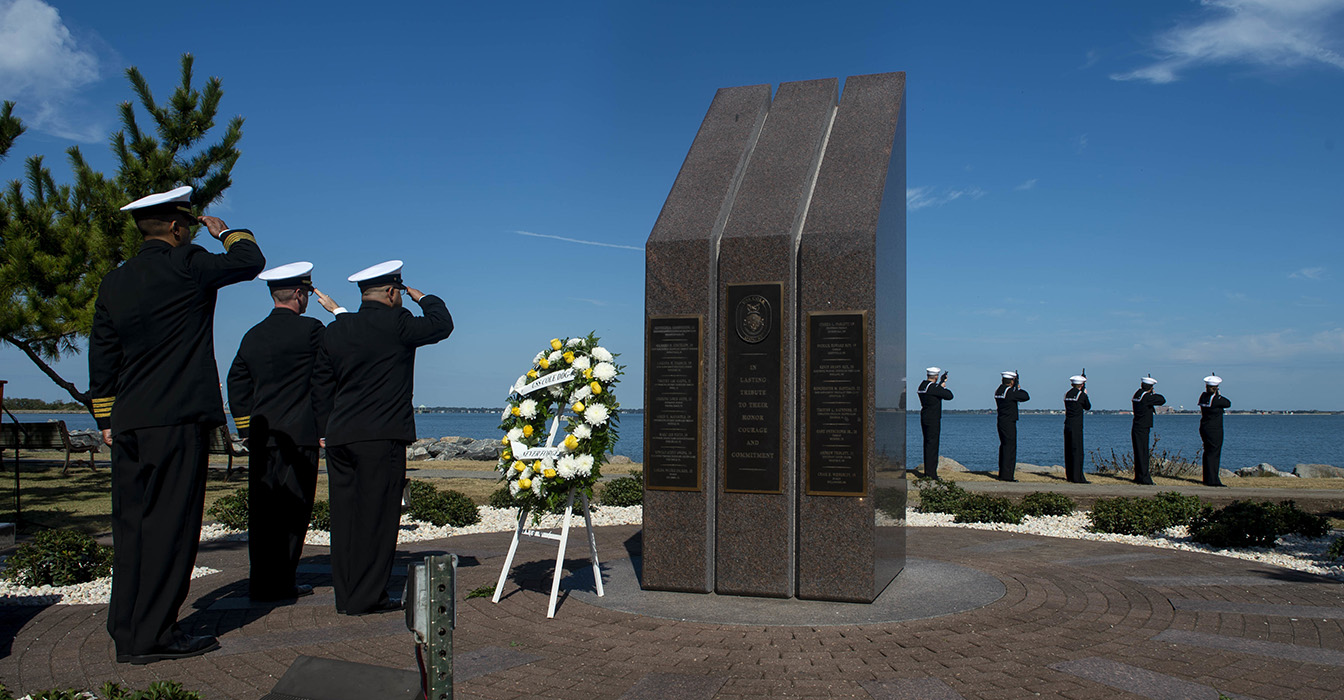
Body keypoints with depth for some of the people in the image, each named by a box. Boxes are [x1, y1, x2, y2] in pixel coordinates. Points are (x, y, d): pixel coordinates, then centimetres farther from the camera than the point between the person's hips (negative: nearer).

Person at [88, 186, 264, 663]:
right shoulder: (187, 265, -7)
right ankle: (153, 635, -2)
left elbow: (101, 359, 16)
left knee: (132, 525, 10)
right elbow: (250, 262, 6)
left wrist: (106, 419, 22)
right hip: (178, 421, -7)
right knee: (170, 524, -4)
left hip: (129, 425, 7)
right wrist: (226, 233, 25)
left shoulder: (114, 283, 13)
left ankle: (126, 633, 15)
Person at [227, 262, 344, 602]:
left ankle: (260, 580, 15)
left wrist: (248, 431, 21)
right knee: (292, 508, -1)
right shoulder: (310, 329, -9)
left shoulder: (252, 336, 12)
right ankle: (278, 583, 1)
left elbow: (237, 385, 15)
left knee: (262, 509, 9)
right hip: (298, 436, -6)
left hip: (261, 437, 6)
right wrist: (336, 310, 15)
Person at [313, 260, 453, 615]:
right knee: (377, 515, -1)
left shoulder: (335, 331, 12)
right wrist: (422, 297, 20)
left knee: (345, 515, 10)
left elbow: (322, 388, 16)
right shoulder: (396, 323, -8)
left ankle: (345, 595, 16)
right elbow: (442, 324, 4)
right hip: (381, 437, -7)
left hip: (339, 438, 7)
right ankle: (368, 596, 2)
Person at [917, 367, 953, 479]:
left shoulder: (922, 385, 10)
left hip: (924, 418, 9)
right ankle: (931, 473, -8)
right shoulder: (933, 387, -17)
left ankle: (927, 471, 19)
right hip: (933, 420, -9)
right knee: (932, 445, -7)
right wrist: (944, 387, 4)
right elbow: (949, 396, -14)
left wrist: (942, 381, 37)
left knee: (928, 444, 14)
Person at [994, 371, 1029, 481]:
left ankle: (1002, 473, 19)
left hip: (1000, 422, 9)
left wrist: (1016, 389, 15)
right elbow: (1027, 397, -12)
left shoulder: (998, 390, 8)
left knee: (1004, 446, 14)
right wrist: (1019, 389, 5)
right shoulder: (1011, 392, -16)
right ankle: (1006, 475, -8)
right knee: (1010, 447, -6)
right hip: (1009, 423, -9)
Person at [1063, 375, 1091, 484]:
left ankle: (1070, 475, 17)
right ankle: (1077, 477, -7)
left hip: (1067, 425, 7)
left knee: (1068, 450, 11)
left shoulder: (1067, 394, 10)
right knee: (1078, 451, -5)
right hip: (1076, 426, -7)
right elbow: (1088, 407, 5)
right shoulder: (1081, 395, -9)